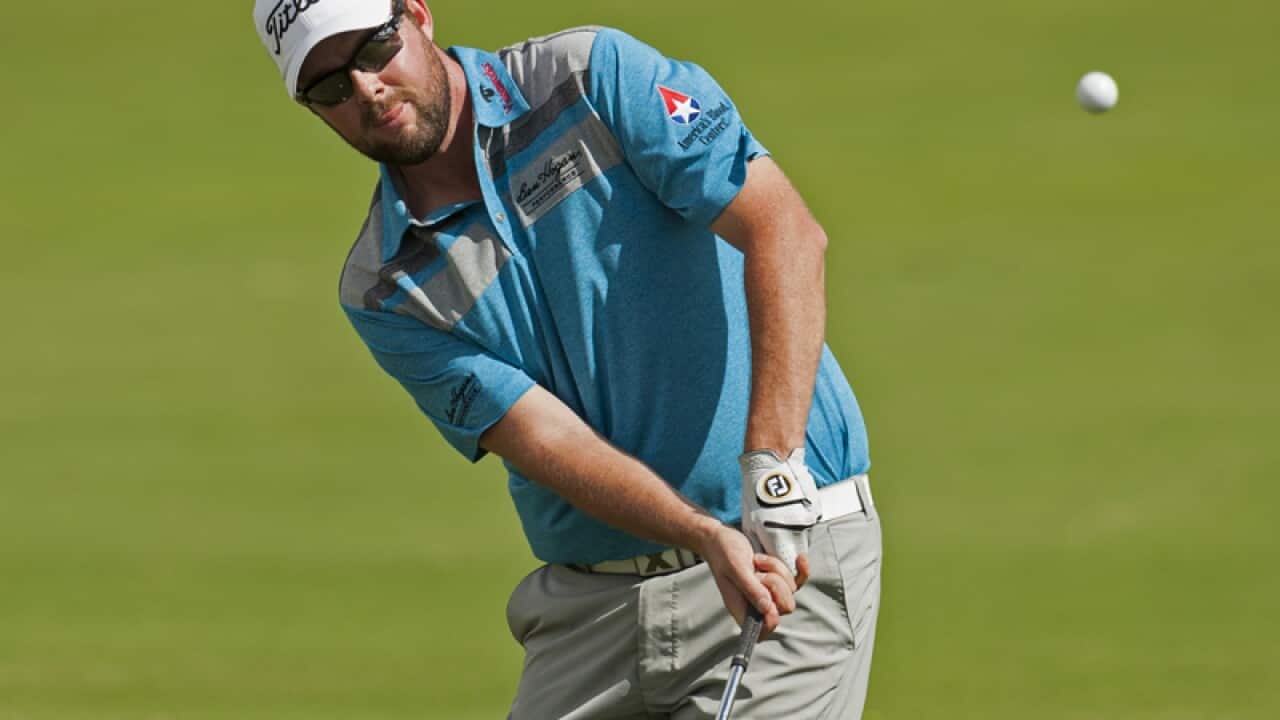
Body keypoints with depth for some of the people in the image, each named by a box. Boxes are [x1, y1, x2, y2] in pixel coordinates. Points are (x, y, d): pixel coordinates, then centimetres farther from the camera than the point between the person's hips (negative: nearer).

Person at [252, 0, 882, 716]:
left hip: (792, 554, -4)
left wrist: (771, 468, -25)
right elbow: (543, 437, -8)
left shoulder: (597, 77, -6)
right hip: (588, 603, 4)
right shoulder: (383, 291, 3)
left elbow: (785, 231, -14)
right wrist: (712, 539, -25)